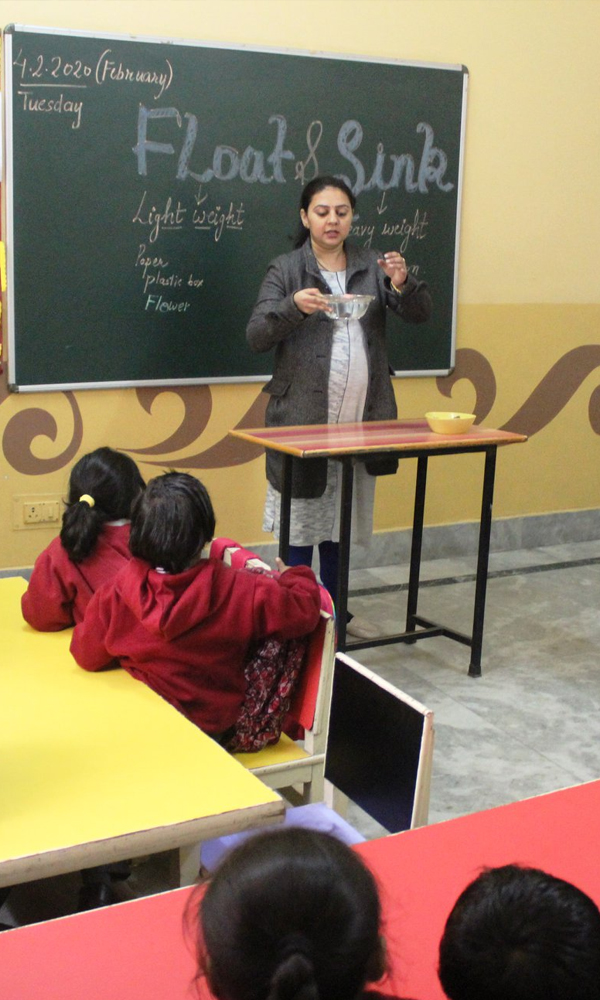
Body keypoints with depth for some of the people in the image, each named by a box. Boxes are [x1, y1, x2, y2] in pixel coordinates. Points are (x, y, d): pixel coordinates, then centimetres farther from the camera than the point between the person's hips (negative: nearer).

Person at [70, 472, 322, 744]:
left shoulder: (116, 594, -18)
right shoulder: (239, 591, -20)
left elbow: (87, 656, -6)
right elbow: (303, 611, -12)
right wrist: (294, 578, 10)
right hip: (218, 728, -1)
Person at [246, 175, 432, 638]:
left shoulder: (372, 266, 9)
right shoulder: (286, 270, -1)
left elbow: (420, 313, 1)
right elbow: (256, 335, -9)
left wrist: (402, 284, -19)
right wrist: (293, 306, -27)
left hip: (360, 417, 4)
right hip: (303, 417, -3)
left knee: (341, 518, 14)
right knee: (301, 518, 2)